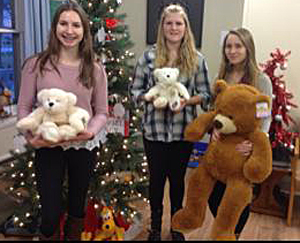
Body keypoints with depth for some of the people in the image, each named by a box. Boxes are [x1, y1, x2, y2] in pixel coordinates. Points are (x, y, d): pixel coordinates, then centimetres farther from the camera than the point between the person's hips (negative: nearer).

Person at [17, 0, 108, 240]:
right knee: (51, 213, 4)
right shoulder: (36, 64, -5)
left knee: (77, 206, 20)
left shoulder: (95, 69, 0)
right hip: (48, 147, -2)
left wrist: (91, 131, -17)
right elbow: (24, 107, -2)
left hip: (84, 147, 2)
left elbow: (102, 112, 2)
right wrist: (31, 137, -18)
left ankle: (74, 236, 46)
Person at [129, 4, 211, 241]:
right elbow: (135, 90, 0)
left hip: (184, 131, 1)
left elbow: (206, 94, 2)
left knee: (178, 178, 16)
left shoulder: (197, 59, 0)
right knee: (157, 177, 12)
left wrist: (187, 101, -17)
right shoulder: (149, 56, -3)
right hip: (154, 130, -1)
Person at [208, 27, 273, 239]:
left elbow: (265, 118, -9)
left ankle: (234, 234, 38)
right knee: (214, 192, 10)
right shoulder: (222, 76, 6)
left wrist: (255, 143, -25)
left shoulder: (261, 80, -9)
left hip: (244, 147, -4)